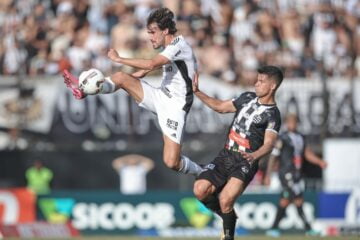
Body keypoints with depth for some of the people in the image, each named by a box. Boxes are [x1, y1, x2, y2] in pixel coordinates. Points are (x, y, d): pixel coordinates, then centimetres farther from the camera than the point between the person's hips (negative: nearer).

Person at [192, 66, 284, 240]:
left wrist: (254, 155, -38)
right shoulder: (247, 98, 14)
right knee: (200, 189, -14)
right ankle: (227, 214, 11)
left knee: (225, 200, -26)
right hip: (225, 156, 6)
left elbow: (269, 144, -17)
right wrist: (197, 93, 19)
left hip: (245, 163, -6)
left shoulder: (272, 114, -6)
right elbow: (221, 107, 26)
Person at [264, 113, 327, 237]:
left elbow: (308, 154, 15)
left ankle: (274, 229, 13)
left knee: (285, 201, 8)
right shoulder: (282, 138, -8)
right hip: (286, 174, -8)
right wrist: (268, 175, -11)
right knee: (299, 200, -10)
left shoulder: (301, 137, 15)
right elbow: (273, 157, -8)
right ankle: (308, 228, -8)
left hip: (297, 174, 8)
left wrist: (320, 162, -2)